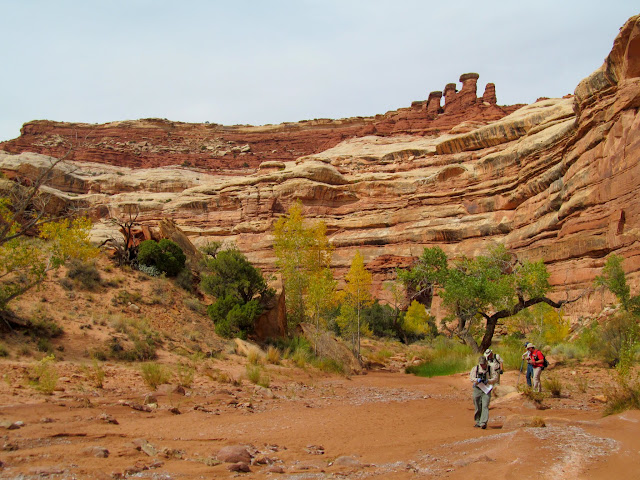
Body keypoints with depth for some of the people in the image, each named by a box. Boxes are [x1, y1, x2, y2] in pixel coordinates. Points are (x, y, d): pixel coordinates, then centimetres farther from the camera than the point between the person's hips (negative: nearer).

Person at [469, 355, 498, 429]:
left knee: (485, 406, -14)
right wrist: (477, 380, -21)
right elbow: (471, 377, -2)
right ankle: (478, 422, 19)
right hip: (477, 389, 2)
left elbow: (495, 378, 2)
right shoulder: (475, 368, 6)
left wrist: (488, 381, -14)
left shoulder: (490, 369, 6)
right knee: (478, 407, 6)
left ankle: (483, 422, -20)